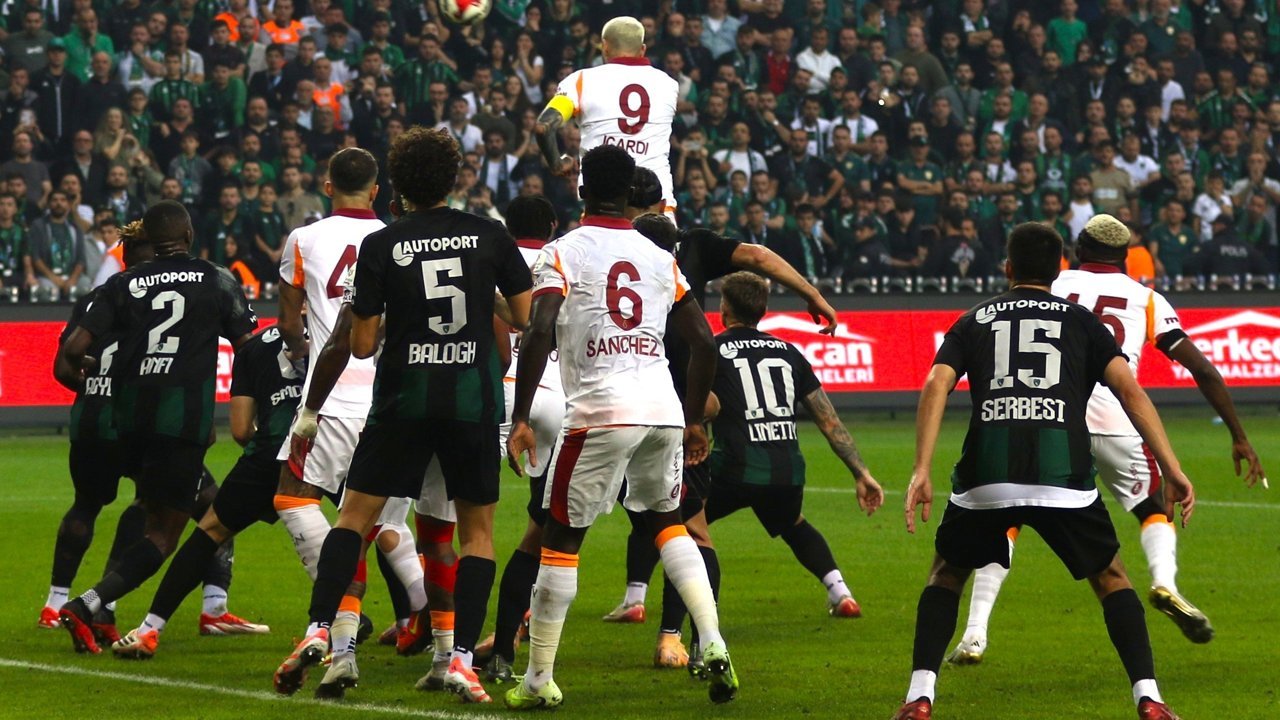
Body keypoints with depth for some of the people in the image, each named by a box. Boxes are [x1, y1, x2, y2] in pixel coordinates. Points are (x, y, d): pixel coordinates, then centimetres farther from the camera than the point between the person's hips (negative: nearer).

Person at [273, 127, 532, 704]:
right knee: (477, 530, 9)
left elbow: (362, 345, -3)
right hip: (473, 400, 1)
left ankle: (319, 630, -5)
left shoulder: (380, 247, -3)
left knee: (355, 516, 9)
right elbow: (527, 319, 3)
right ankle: (462, 657, -2)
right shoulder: (490, 236, 1)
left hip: (403, 402, -1)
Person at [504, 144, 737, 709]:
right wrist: (695, 421, 23)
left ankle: (539, 679, 10)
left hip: (600, 411, -4)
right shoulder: (659, 258, 14)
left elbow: (538, 334, -13)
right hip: (663, 409, 4)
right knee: (667, 521, 24)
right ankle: (712, 642, 6)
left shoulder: (562, 254, 1)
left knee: (560, 538, 7)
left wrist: (519, 420, -10)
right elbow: (703, 341, 13)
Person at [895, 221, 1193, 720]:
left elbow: (936, 386, 5)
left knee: (947, 572, 23)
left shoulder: (973, 321, 22)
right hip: (1064, 473, -1)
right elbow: (1129, 389, 6)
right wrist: (1172, 470, 4)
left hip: (986, 476, 1)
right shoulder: (1081, 321, 19)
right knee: (1110, 579, 18)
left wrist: (921, 470, -2)